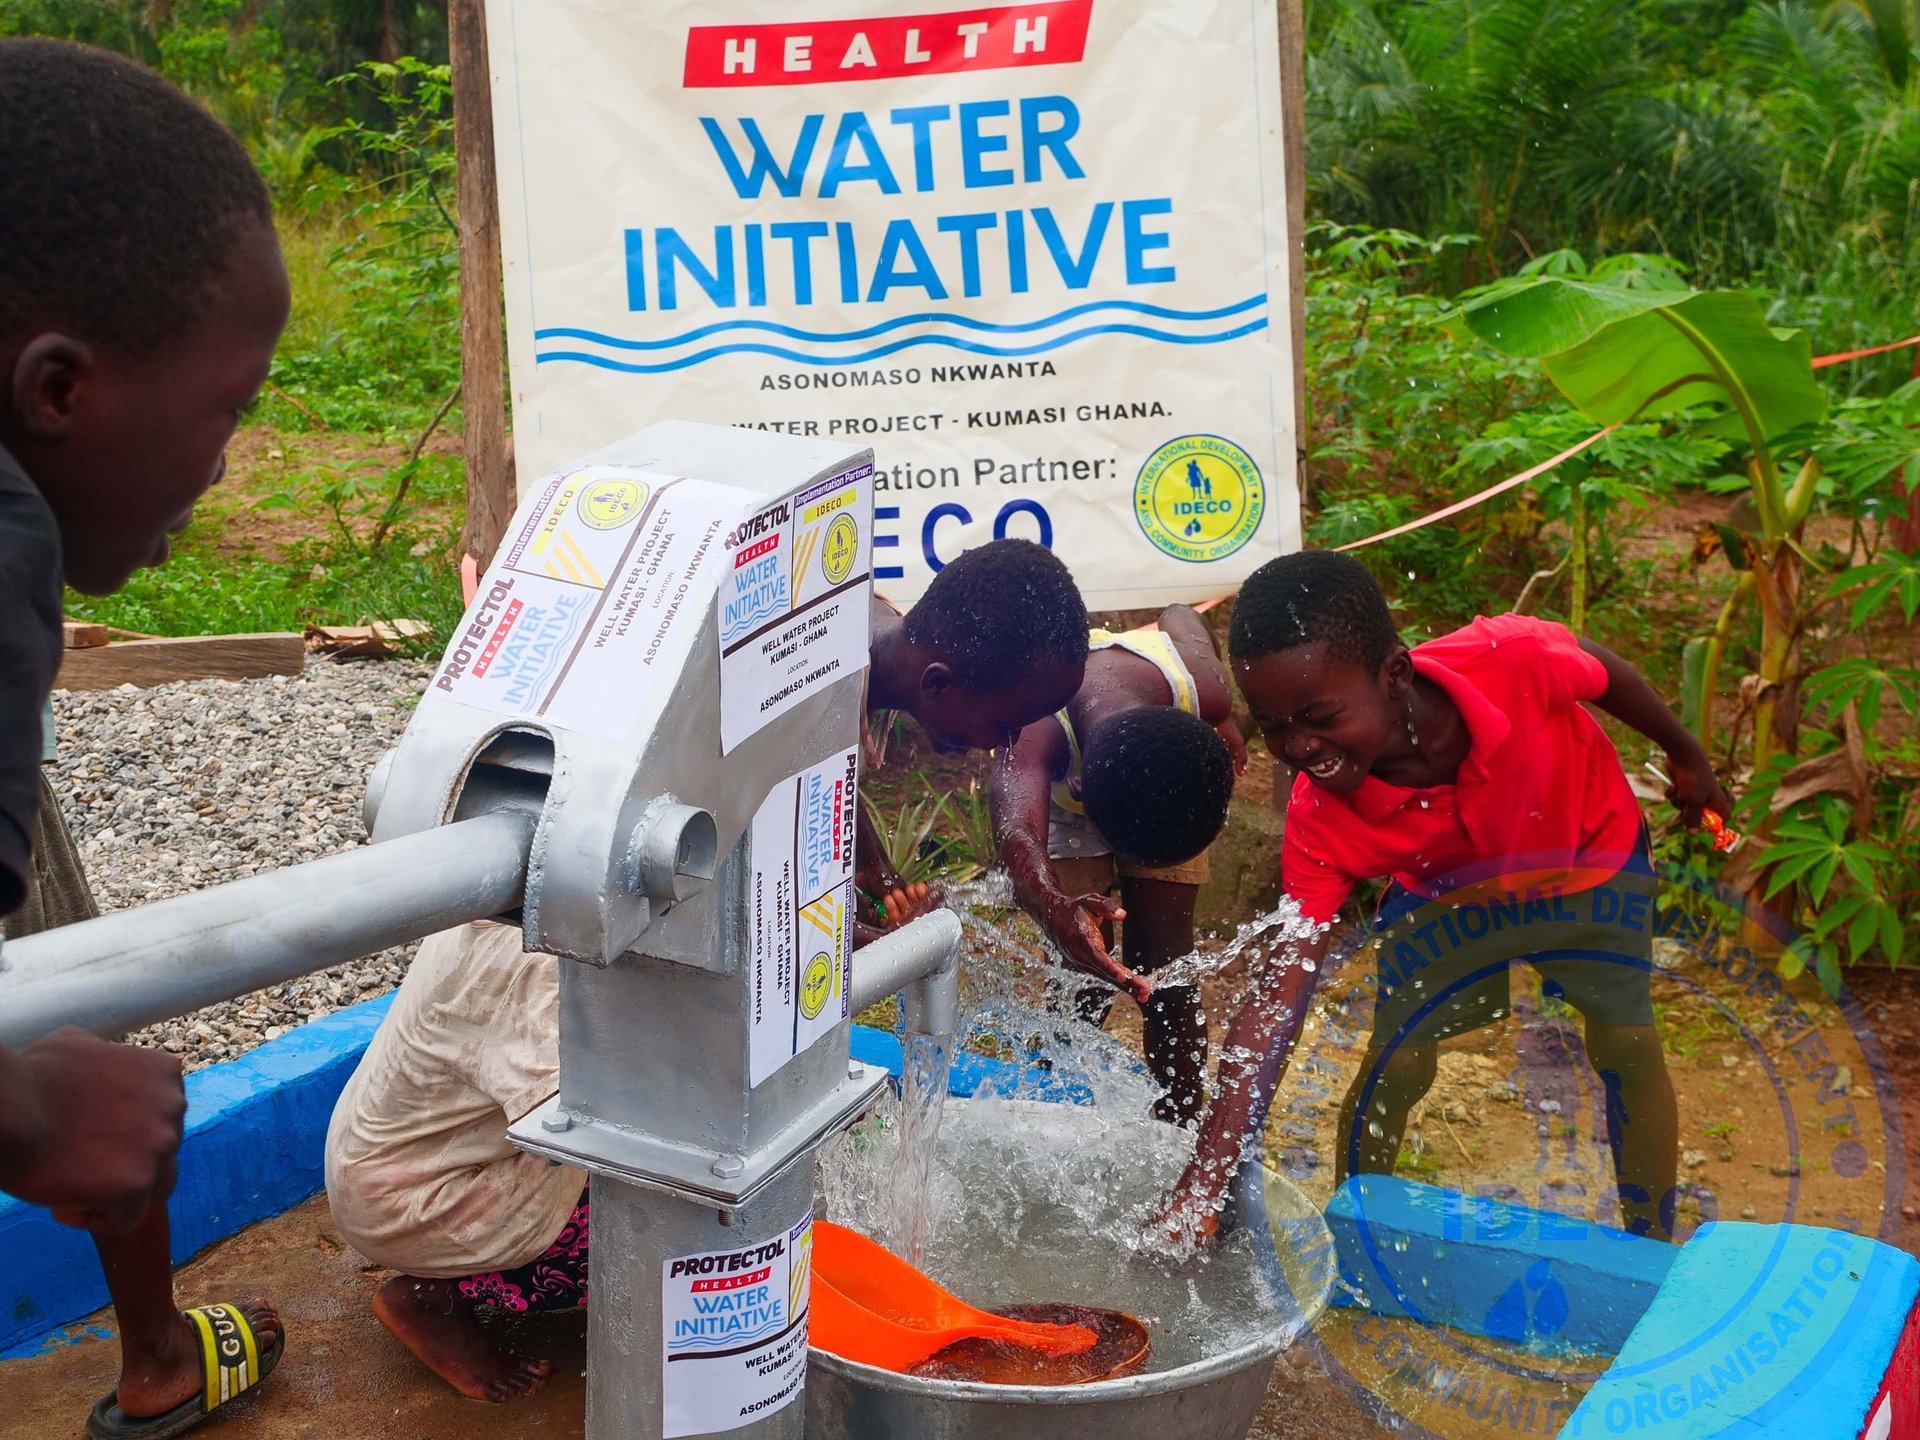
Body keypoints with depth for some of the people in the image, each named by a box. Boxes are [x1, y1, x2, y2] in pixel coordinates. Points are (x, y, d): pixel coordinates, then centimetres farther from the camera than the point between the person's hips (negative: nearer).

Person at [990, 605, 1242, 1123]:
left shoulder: (1202, 688, -37)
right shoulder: (1033, 730, -45)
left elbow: (1178, 615, -13)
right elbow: (1017, 831, -63)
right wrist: (1056, 909, -85)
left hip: (1171, 785, 2)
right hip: (1056, 793, -2)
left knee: (1163, 963, -8)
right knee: (1085, 973, -14)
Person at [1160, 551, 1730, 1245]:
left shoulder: (1513, 660, -42)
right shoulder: (1318, 818, -36)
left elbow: (1604, 669, -17)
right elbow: (1277, 997, -36)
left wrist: (1687, 756, 3)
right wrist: (1200, 1189, -44)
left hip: (1592, 858, 0)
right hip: (1447, 893, 0)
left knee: (1626, 1044, -3)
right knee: (1395, 1064, -6)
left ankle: (1654, 1247, 21)